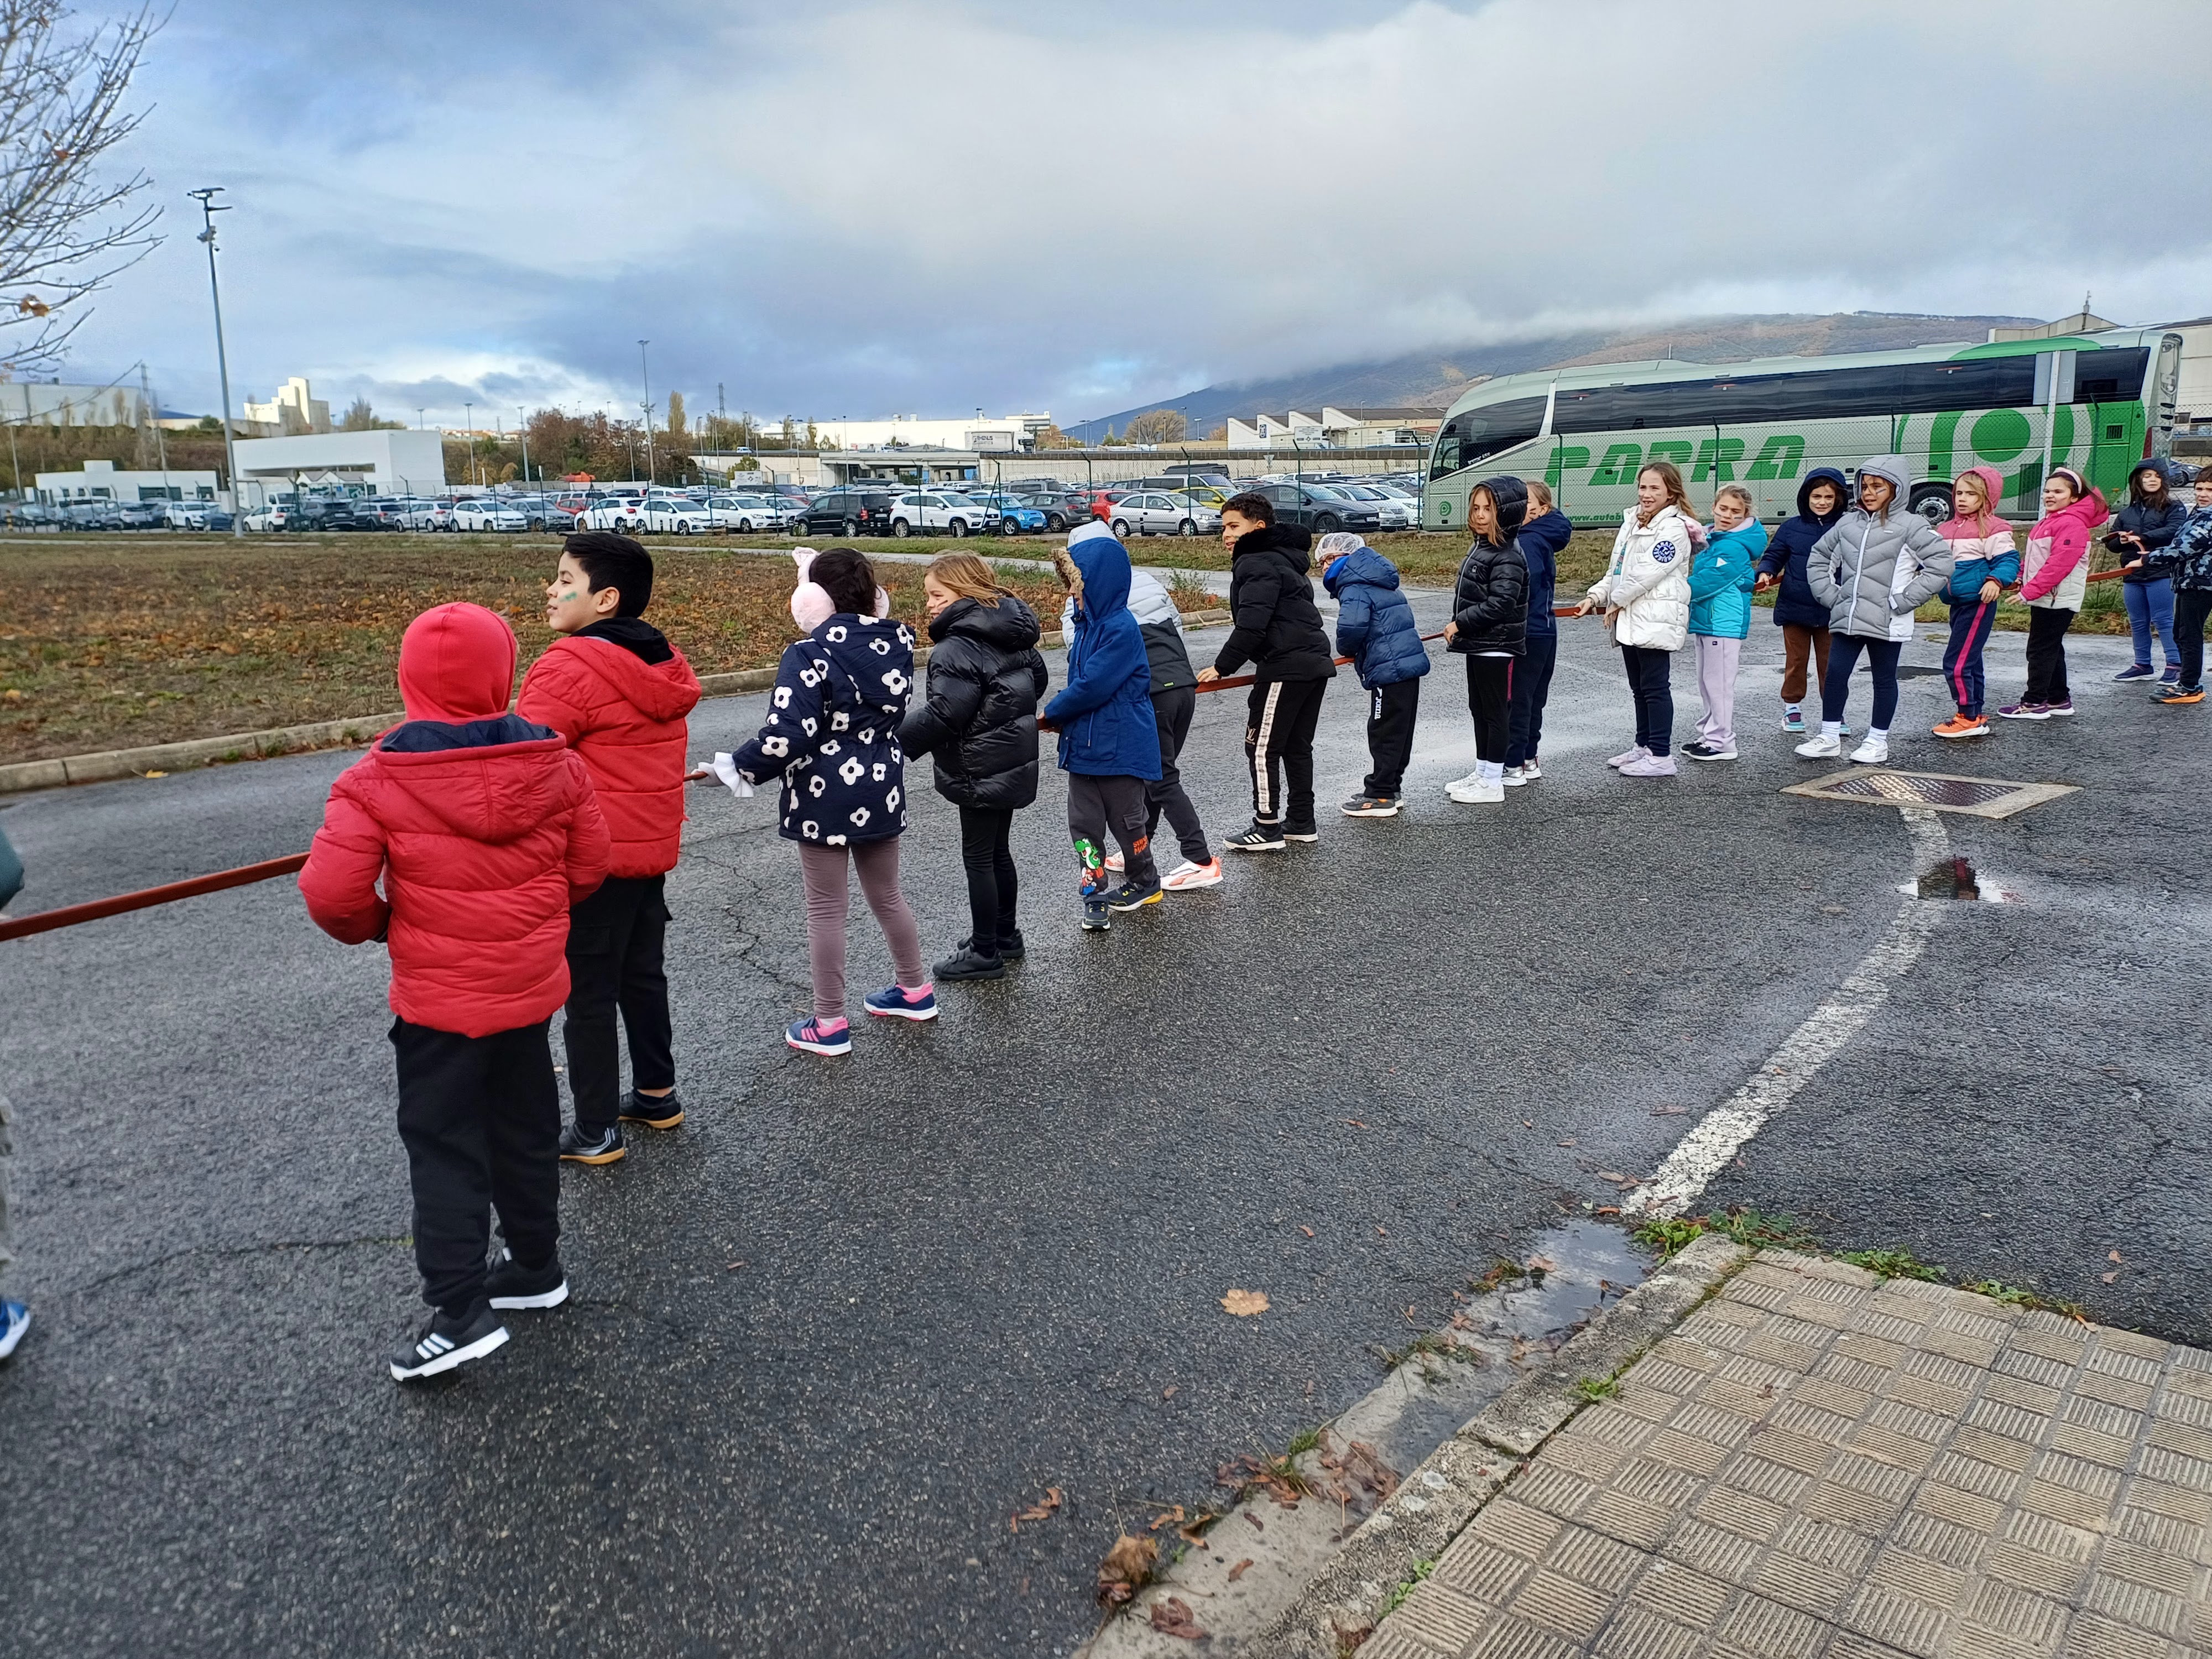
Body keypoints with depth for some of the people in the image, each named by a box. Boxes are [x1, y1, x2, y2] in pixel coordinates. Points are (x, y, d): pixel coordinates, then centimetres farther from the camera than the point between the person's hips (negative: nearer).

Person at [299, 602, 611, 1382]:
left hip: (438, 997, -4)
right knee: (524, 1129, 19)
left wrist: (375, 926, 3)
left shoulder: (378, 782, -16)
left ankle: (460, 1310, 7)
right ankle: (535, 1266, 33)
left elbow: (332, 895, -18)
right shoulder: (555, 763, -6)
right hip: (532, 986, 4)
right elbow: (587, 869, 1)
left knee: (443, 1143, 6)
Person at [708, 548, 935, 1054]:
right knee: (887, 896, 23)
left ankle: (829, 1023, 14)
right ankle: (915, 990, 36)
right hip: (882, 790, 6)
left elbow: (786, 738, -25)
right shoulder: (896, 643, 0)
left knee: (826, 909, 5)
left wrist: (734, 769, -11)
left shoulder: (810, 657, -19)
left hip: (825, 798, -6)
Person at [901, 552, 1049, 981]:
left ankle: (985, 954, 12)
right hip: (1015, 761, 9)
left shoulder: (958, 648, -22)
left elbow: (941, 715, -27)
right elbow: (1036, 679, 19)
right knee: (998, 851, 21)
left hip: (981, 769, -9)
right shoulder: (1012, 634, 6)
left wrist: (895, 744, -20)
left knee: (978, 858, 2)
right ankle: (1005, 935, 33)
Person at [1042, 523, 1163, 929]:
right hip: (1083, 743, 8)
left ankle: (1145, 883, 30)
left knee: (1125, 818, 10)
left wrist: (1051, 715, -11)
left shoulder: (1121, 628, -21)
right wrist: (1061, 717, 1)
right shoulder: (1086, 622, 7)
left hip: (1121, 748, -8)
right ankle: (1095, 895, 13)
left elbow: (1092, 685, -24)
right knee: (1084, 823, 5)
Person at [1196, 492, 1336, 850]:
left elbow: (1251, 625, -20)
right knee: (1297, 746, 16)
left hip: (1286, 668, -10)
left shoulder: (1257, 565, -11)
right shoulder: (1283, 559, 21)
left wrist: (1222, 667, -15)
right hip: (1315, 663, 10)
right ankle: (1302, 823, 22)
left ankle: (1267, 829, 2)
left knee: (1261, 747, -2)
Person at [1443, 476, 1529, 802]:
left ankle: (1493, 782, 7)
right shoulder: (1481, 545, 10)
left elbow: (1499, 603, -27)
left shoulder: (1508, 557, -19)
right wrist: (1458, 626, 9)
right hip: (1478, 643, 10)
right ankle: (1481, 772, 28)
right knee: (1479, 708, 16)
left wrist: (1460, 623, -20)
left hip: (1497, 646, -10)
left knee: (1496, 711, 0)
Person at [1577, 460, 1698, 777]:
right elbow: (1617, 569, 20)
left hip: (1657, 620, -9)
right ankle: (1644, 746, 26)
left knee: (1655, 687, -6)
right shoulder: (1632, 522, 16)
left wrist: (1615, 601, -9)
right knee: (1639, 687, 15)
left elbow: (1648, 573, -17)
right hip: (1630, 620, 9)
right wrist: (1596, 596, 6)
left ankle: (1661, 756, -3)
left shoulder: (1674, 528, -12)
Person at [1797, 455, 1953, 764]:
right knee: (1834, 673, 2)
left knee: (1884, 680, 8)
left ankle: (1878, 741, 18)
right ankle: (1829, 737, 12)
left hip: (1887, 623, -4)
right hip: (1846, 619, 4)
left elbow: (1941, 564, -11)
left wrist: (1903, 601, -13)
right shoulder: (1848, 523, 8)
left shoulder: (1910, 526, -6)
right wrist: (1830, 595, 6)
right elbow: (1818, 558, 18)